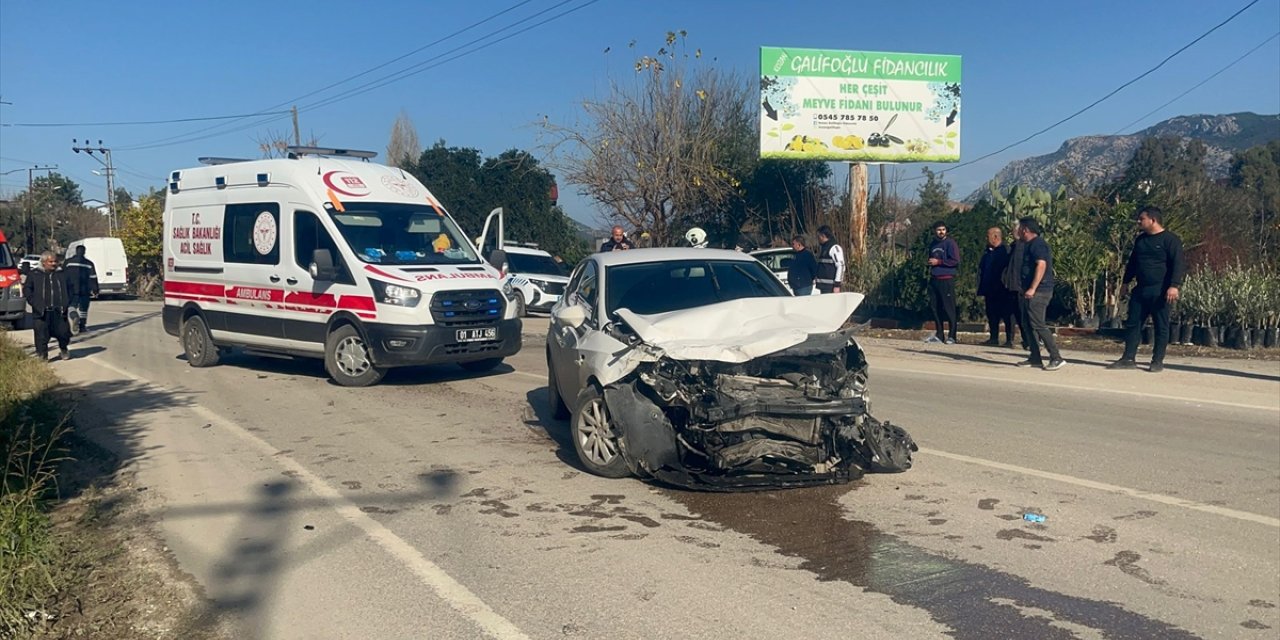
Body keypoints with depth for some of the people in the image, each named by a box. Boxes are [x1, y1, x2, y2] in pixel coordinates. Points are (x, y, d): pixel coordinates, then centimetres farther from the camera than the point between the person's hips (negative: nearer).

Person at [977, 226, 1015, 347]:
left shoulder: (1006, 250, -8)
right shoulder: (988, 253, 16)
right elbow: (981, 271, 18)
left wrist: (1006, 284, -20)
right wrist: (982, 290, 15)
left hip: (1003, 291, -8)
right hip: (990, 291, 8)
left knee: (1007, 315, -3)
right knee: (992, 315, 10)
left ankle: (1009, 340, -1)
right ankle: (994, 338, 17)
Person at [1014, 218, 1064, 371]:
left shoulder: (1037, 244, -12)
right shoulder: (1031, 245, 20)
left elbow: (1041, 265, -24)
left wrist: (1032, 289, -28)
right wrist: (1025, 289, 23)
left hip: (1038, 291, -11)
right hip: (1031, 292, 11)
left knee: (1038, 325, -13)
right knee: (1027, 325, 11)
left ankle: (1056, 358, -13)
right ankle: (1035, 358, 14)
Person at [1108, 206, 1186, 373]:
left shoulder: (1170, 239, -7)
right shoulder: (1141, 240, 16)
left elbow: (1179, 264, -14)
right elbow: (1132, 262, 25)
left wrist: (1174, 286, -23)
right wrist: (1126, 282, 23)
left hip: (1160, 290, -7)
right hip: (1140, 290, 7)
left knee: (1160, 327, 1)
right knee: (1133, 323, 4)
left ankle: (1157, 361, 5)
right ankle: (1129, 358, 7)